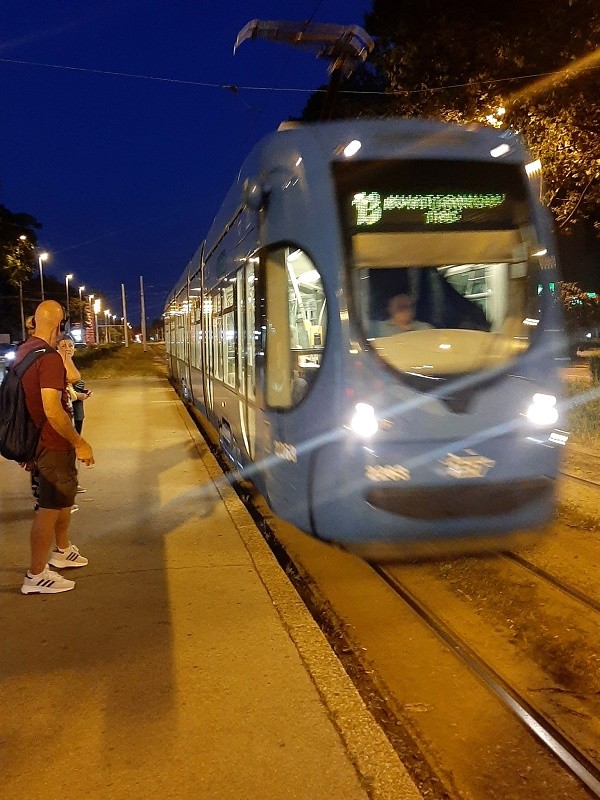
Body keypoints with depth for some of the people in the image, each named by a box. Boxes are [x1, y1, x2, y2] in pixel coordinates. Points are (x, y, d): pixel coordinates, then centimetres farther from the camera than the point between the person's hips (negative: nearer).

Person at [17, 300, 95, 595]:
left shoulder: (22, 352, 7)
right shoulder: (49, 358, -22)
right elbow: (52, 410, -28)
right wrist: (79, 443, -20)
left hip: (36, 439, 10)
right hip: (53, 445, -10)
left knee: (63, 498, 24)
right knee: (50, 508, 0)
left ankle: (62, 551, 41)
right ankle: (35, 576, 10)